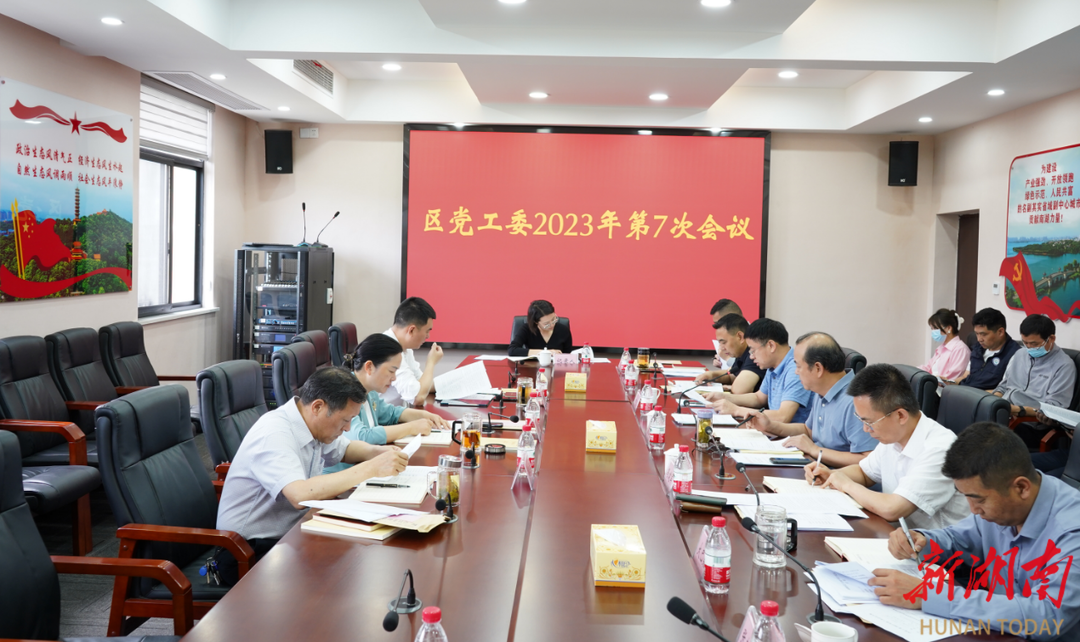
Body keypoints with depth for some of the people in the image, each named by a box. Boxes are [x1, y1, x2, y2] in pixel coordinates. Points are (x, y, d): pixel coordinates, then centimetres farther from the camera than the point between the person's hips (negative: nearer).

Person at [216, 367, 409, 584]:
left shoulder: (314, 424, 1)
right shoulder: (273, 435, -25)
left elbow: (346, 449, 21)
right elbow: (300, 495, -40)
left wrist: (379, 452, -2)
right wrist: (371, 469, -34)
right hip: (249, 553, -8)